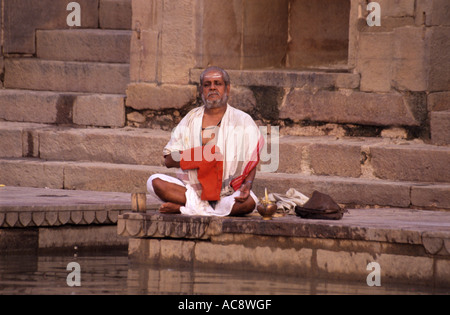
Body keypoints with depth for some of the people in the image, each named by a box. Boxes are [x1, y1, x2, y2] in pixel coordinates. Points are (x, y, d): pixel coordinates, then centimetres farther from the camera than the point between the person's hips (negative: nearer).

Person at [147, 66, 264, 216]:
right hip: (191, 187, 2)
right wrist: (198, 154, -11)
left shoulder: (243, 121, 7)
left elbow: (251, 164, 2)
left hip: (227, 193, -1)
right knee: (155, 182, -23)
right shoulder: (190, 120, 13)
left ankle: (182, 208, -32)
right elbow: (168, 160, 5)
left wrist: (246, 185, -20)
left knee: (249, 202, -36)